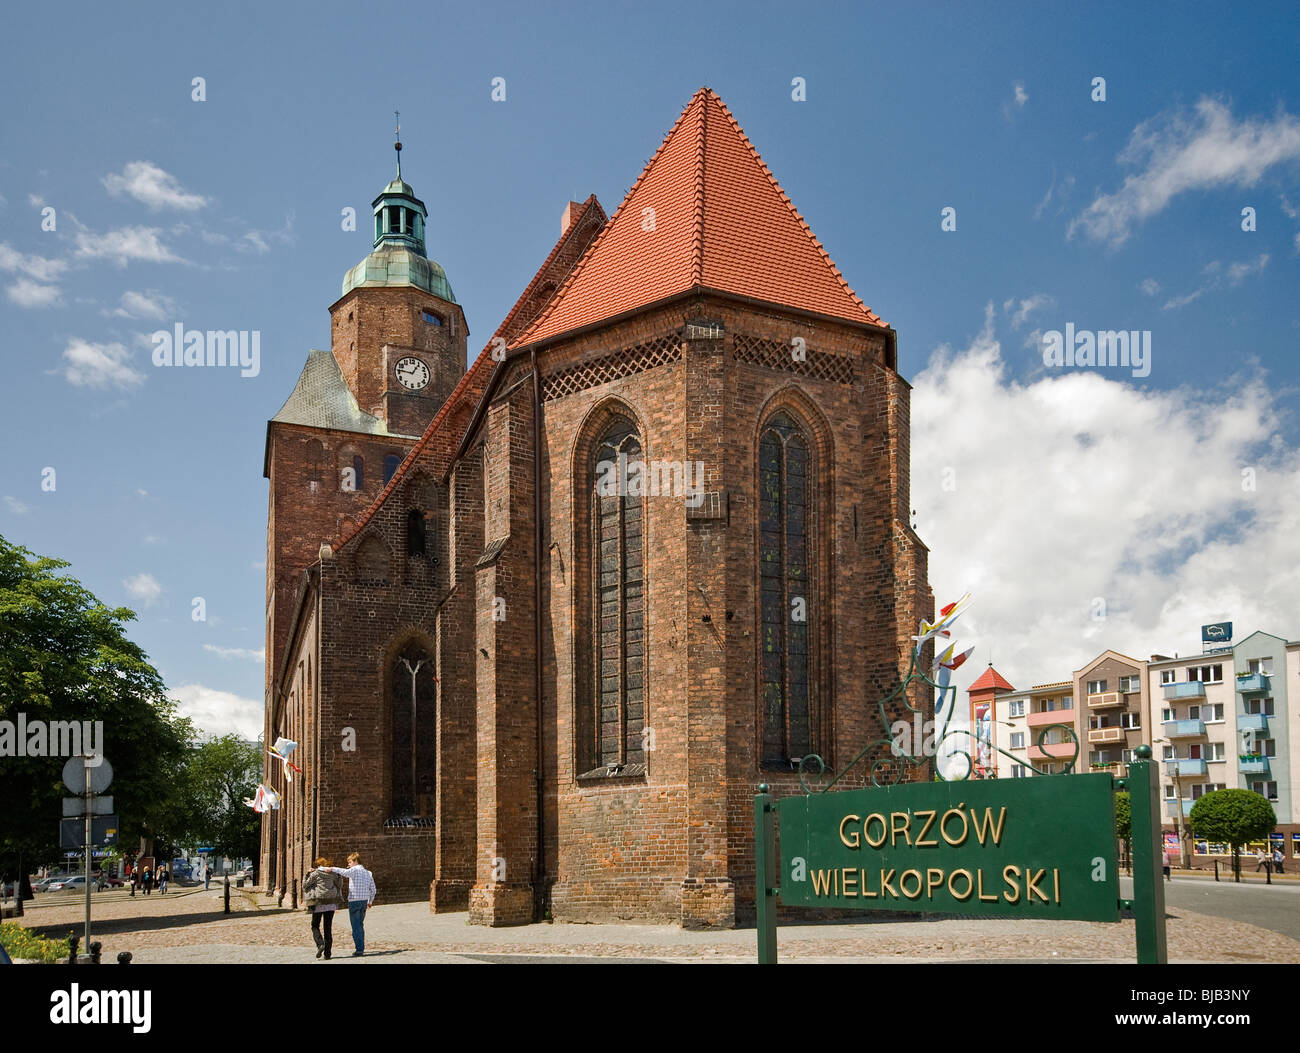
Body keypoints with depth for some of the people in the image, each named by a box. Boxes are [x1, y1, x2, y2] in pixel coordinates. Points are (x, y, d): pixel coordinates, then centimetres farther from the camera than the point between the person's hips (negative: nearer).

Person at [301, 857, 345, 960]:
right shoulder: (333, 873, 5)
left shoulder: (315, 874, -5)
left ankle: (320, 944, -16)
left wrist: (308, 874, 8)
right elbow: (340, 885, 18)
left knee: (315, 926, 10)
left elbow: (305, 886, 1)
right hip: (331, 903, 3)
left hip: (318, 902, -3)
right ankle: (327, 953, 6)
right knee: (328, 928, 8)